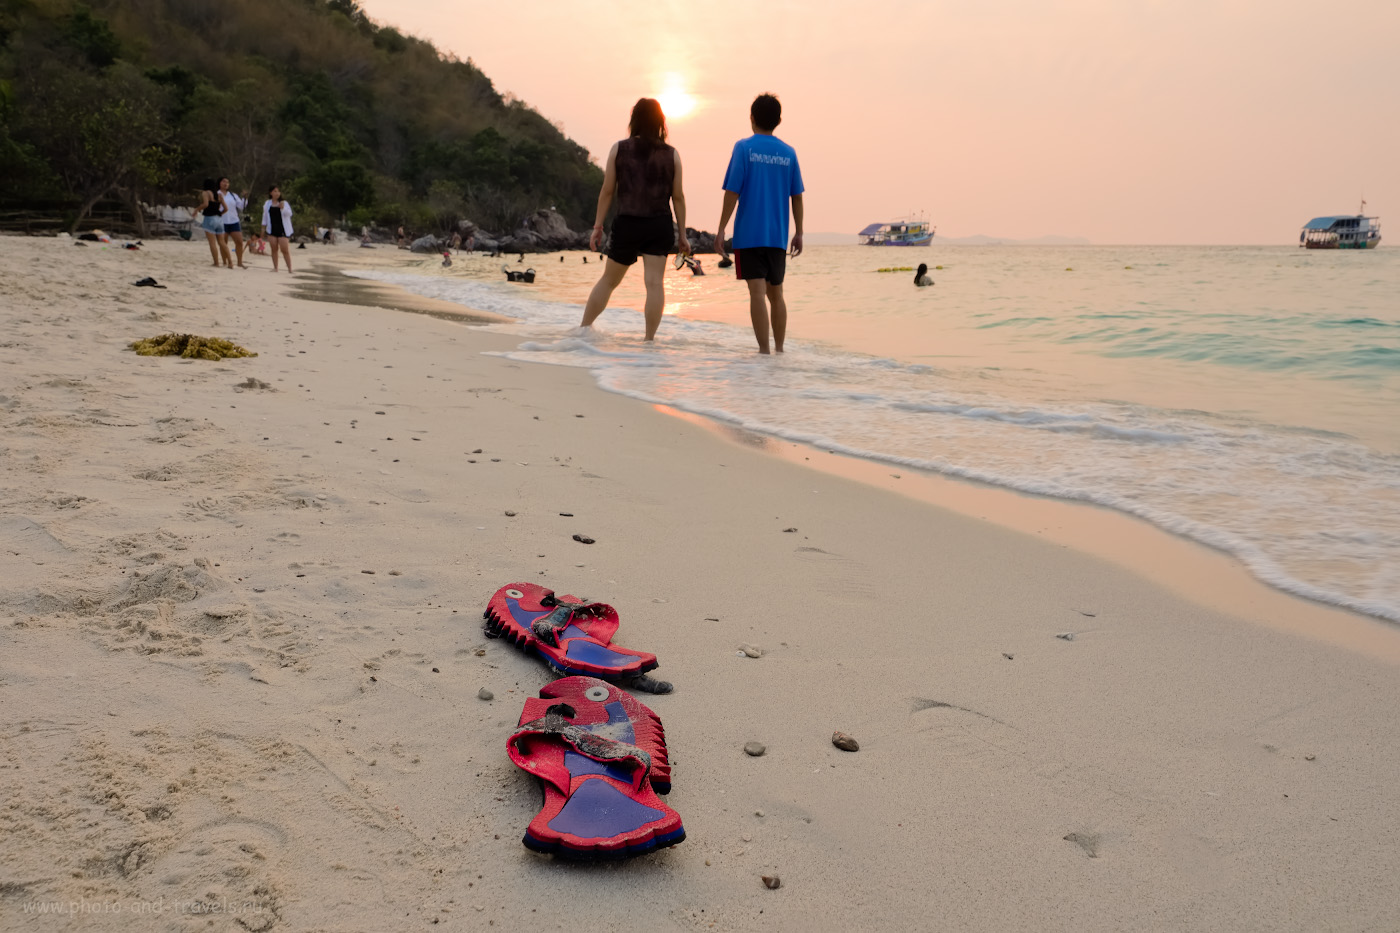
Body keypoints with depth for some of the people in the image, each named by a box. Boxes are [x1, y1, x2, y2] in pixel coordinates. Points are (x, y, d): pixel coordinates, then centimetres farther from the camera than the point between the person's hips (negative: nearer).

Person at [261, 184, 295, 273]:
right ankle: (275, 267, 10)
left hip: (282, 229, -3)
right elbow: (265, 216, 16)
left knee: (285, 249, -9)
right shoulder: (267, 203, 10)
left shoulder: (284, 202, 2)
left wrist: (282, 208, -25)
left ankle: (289, 268, -4)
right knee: (274, 249, 4)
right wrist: (263, 228, 13)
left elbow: (289, 214, -8)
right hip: (272, 229, 3)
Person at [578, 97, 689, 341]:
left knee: (608, 281, 13)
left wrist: (598, 226, 6)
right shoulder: (671, 154, 2)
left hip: (627, 224, 1)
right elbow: (678, 197, 2)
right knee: (655, 282, -1)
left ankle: (583, 329, 20)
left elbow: (607, 191, 0)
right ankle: (649, 338, -4)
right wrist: (682, 235, 7)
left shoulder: (619, 149, 1)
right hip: (660, 225, 0)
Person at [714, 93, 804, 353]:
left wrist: (721, 230, -5)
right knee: (776, 294, 14)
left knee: (757, 293, -5)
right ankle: (779, 350, 20)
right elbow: (797, 196, 7)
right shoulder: (788, 153, 6)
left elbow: (732, 192, -8)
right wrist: (799, 233, 15)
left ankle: (764, 351, -9)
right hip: (778, 235, 4)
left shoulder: (744, 147, -4)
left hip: (749, 234, -4)